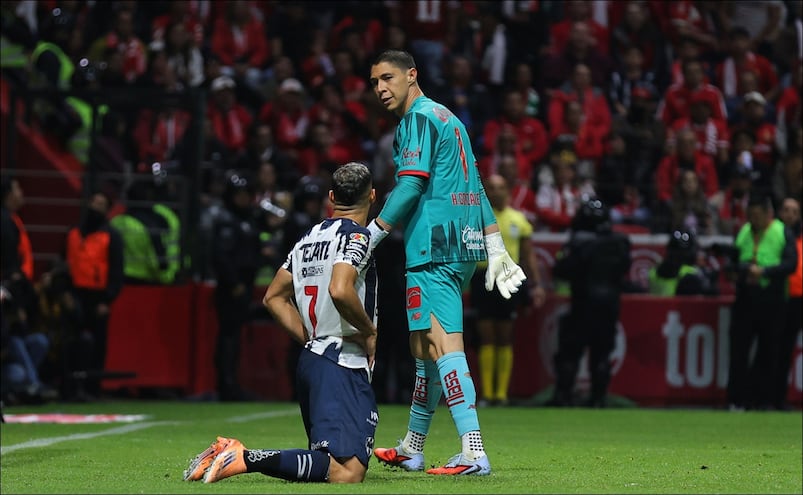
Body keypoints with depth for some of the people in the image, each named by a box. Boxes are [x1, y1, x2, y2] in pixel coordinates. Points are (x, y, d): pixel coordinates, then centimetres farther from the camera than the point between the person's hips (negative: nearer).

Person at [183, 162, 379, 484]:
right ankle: (245, 458, -28)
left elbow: (274, 298, 22)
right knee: (347, 473, -19)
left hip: (311, 360, 9)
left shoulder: (308, 239, 17)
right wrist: (369, 332, -9)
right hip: (343, 365, -9)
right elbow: (340, 290, -25)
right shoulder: (356, 236, -8)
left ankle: (238, 456, 1)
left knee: (329, 461, 15)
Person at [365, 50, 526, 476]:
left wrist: (372, 235, -11)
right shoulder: (448, 118, 23)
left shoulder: (419, 118, -6)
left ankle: (473, 453, -27)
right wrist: (495, 246, 21)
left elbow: (411, 185, -15)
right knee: (424, 347, 18)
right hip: (466, 247, 10)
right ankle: (411, 450, 27)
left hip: (434, 246, -10)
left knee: (442, 344, -17)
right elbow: (474, 187, 22)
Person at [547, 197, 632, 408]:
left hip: (584, 303, -5)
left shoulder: (579, 242, -14)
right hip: (610, 302, 5)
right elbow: (625, 269, 14)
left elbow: (561, 270, -14)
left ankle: (563, 394, -5)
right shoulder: (620, 242, 2)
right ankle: (599, 396, 7)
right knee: (601, 352, 11)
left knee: (570, 351, 1)